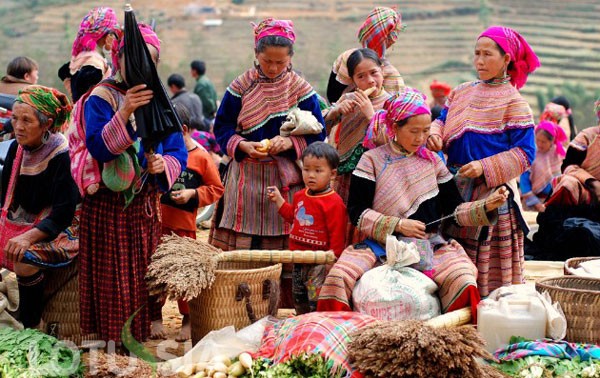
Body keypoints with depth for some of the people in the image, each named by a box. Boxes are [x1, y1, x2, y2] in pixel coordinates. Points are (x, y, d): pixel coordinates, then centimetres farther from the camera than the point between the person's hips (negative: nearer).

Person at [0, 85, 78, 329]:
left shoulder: (62, 156, -19)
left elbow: (63, 215, -22)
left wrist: (29, 237, -34)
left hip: (60, 230, -7)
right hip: (22, 224, 7)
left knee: (24, 259, -32)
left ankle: (33, 328, -16)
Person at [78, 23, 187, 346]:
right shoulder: (102, 98, -8)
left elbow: (179, 153, 6)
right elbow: (98, 147, -21)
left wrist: (164, 163, -16)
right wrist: (124, 113, -33)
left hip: (146, 207, 5)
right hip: (108, 207, -5)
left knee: (144, 280, 9)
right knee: (111, 281, -1)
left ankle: (141, 342, 19)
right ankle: (110, 345, 8)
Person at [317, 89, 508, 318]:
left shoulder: (432, 162, 13)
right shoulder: (372, 160, 4)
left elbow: (454, 210, 12)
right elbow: (357, 212, -2)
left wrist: (487, 206, -6)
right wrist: (398, 225, -12)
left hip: (429, 244, 2)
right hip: (381, 245, -2)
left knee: (462, 277, -29)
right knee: (339, 275, -28)